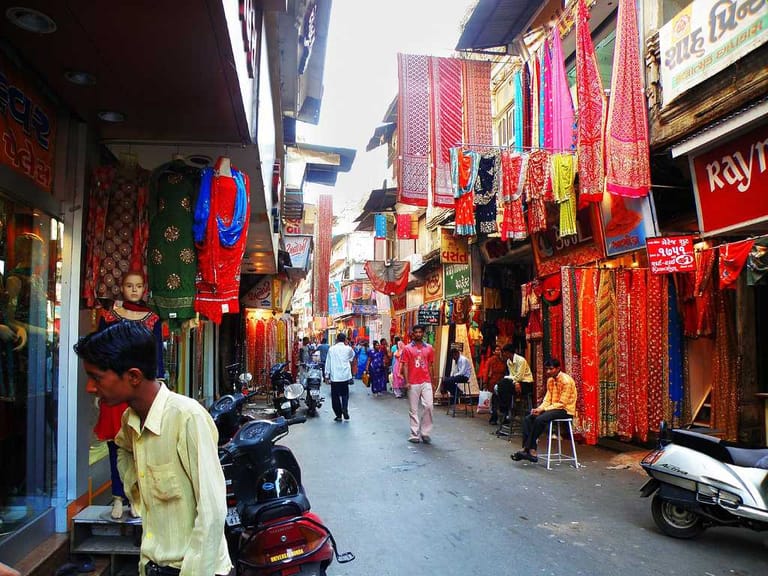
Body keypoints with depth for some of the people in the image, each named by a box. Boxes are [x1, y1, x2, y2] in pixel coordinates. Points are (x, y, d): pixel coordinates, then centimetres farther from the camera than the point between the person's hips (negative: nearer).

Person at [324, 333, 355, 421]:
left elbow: (328, 362, 1)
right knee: (345, 394, 14)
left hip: (334, 376, -1)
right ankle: (345, 408, -11)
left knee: (335, 396, 7)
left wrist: (327, 375, 7)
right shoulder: (348, 349, -1)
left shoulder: (331, 349, -3)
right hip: (345, 375, 1)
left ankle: (339, 415, 8)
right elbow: (353, 355, 23)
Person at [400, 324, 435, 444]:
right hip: (413, 383, -1)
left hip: (426, 382, 2)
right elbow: (405, 366, -1)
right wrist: (406, 382, -11)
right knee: (413, 410, 4)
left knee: (428, 406, -8)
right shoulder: (407, 348, 2)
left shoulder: (429, 348, 9)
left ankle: (425, 433, 6)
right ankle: (415, 434, 12)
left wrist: (431, 382, 10)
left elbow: (430, 366, 13)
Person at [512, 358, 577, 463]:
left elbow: (562, 403, -20)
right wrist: (539, 408, -12)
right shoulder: (550, 380, 9)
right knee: (528, 419, -12)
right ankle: (531, 450, -20)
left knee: (540, 419, -31)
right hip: (553, 408, 8)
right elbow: (547, 400, 8)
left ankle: (527, 449, -20)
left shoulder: (566, 380, -16)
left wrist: (543, 409, -22)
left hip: (565, 410, -8)